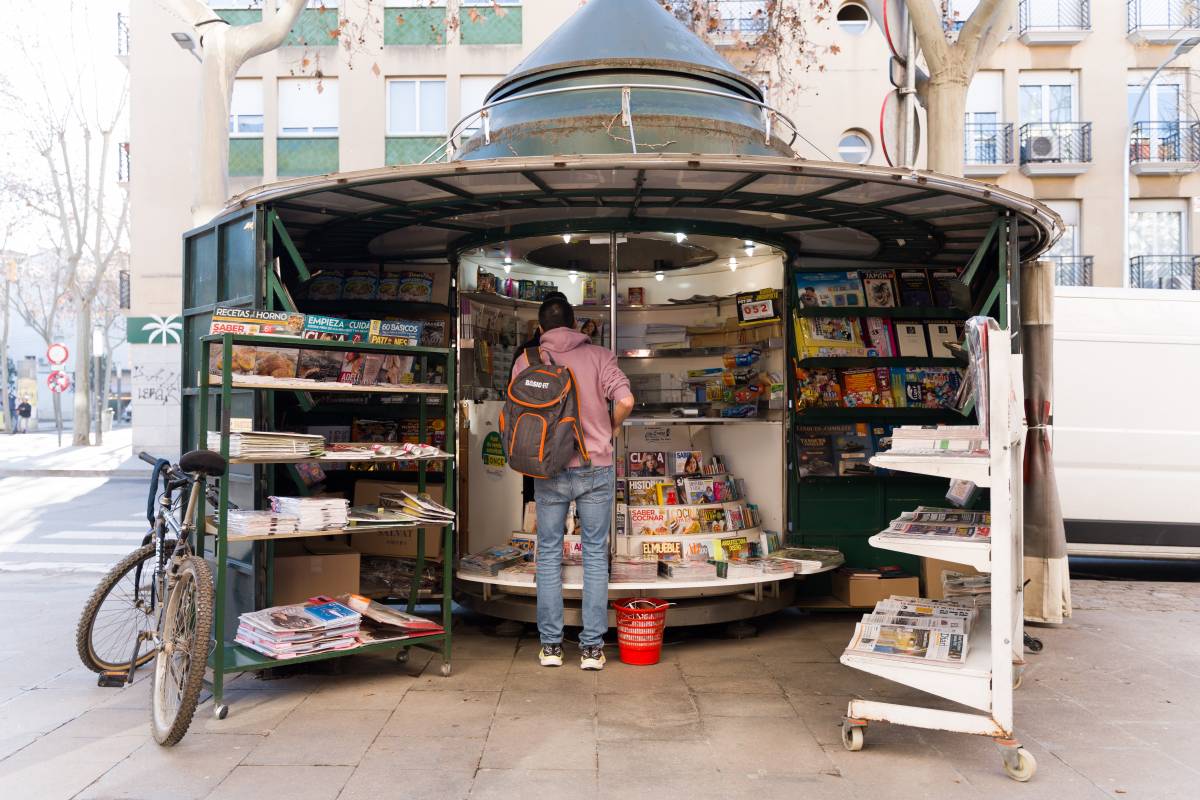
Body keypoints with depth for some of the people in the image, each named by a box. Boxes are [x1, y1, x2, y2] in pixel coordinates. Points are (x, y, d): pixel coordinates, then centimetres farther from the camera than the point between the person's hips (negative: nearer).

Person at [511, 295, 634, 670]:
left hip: (549, 471, 1)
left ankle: (550, 645, 16)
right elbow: (625, 400, -11)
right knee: (595, 555, 8)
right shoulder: (598, 355, -1)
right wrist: (611, 429, 8)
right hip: (596, 469, 0)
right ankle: (591, 647, 10)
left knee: (549, 555, 12)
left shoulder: (527, 360, 2)